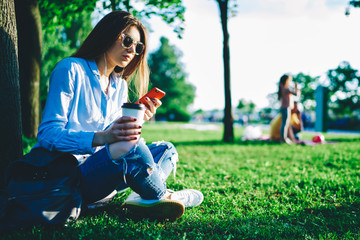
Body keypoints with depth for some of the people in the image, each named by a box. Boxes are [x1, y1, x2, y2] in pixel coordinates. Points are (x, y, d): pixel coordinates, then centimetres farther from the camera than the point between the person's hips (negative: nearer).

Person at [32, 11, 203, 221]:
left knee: (166, 150, 4)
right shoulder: (70, 70, -9)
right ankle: (162, 196, -7)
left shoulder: (120, 86, 13)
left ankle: (144, 198, -22)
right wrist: (101, 137, -34)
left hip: (100, 175, 8)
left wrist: (137, 119, -9)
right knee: (129, 146, -32)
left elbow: (117, 136, 11)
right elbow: (48, 135, -18)